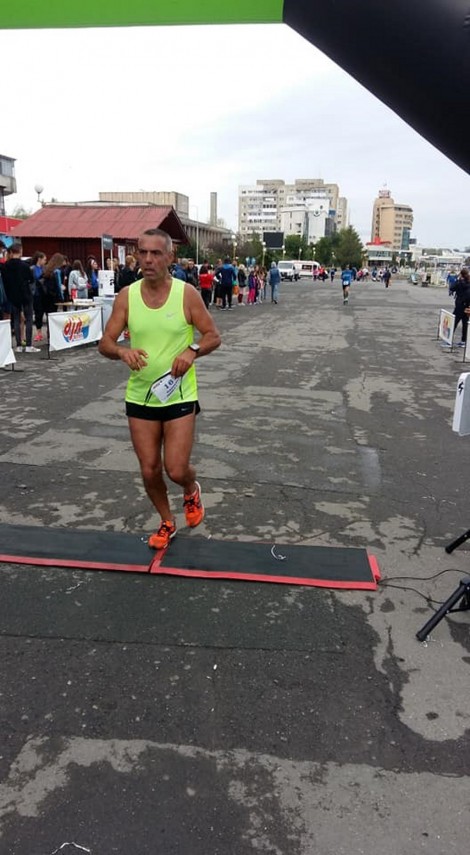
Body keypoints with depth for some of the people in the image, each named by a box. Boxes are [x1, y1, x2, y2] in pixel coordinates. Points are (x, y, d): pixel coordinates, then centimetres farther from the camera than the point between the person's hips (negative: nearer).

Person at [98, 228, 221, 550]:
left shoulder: (187, 293, -9)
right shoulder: (126, 296, -4)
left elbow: (214, 336, -4)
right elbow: (105, 343, -2)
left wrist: (192, 350, -24)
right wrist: (122, 351, -25)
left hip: (180, 396, -2)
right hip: (140, 397, 3)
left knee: (176, 470, -4)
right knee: (149, 471, 9)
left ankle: (192, 490, 34)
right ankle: (167, 523, 34)